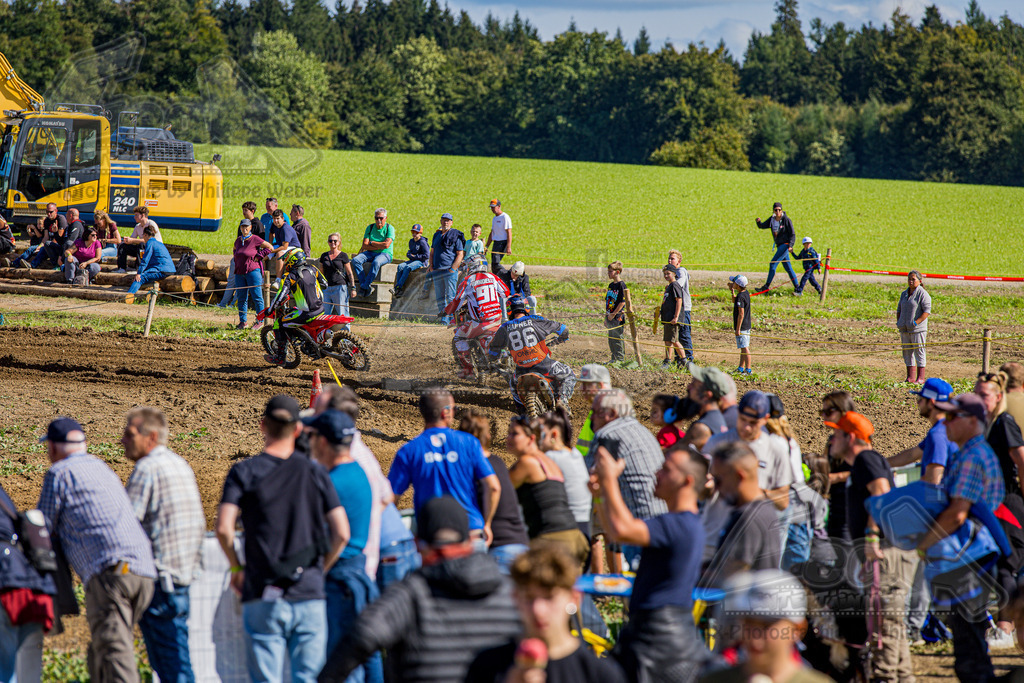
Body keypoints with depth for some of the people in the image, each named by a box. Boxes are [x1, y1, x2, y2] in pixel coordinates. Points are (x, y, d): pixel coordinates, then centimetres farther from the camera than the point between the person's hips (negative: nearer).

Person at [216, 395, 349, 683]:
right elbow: (342, 533, -1)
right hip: (309, 594, 1)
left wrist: (236, 567, 6)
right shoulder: (315, 473, 6)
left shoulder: (243, 472, 0)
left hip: (263, 597, -1)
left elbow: (224, 528, -11)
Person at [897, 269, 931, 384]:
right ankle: (910, 377, 15)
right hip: (905, 329, 7)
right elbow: (899, 309, 24)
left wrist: (916, 322, -20)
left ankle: (920, 378, 0)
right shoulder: (904, 294, 15)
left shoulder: (923, 294, -8)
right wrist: (899, 322, 9)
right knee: (907, 353, 9)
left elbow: (927, 311, -14)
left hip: (917, 330, -7)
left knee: (919, 353, -3)